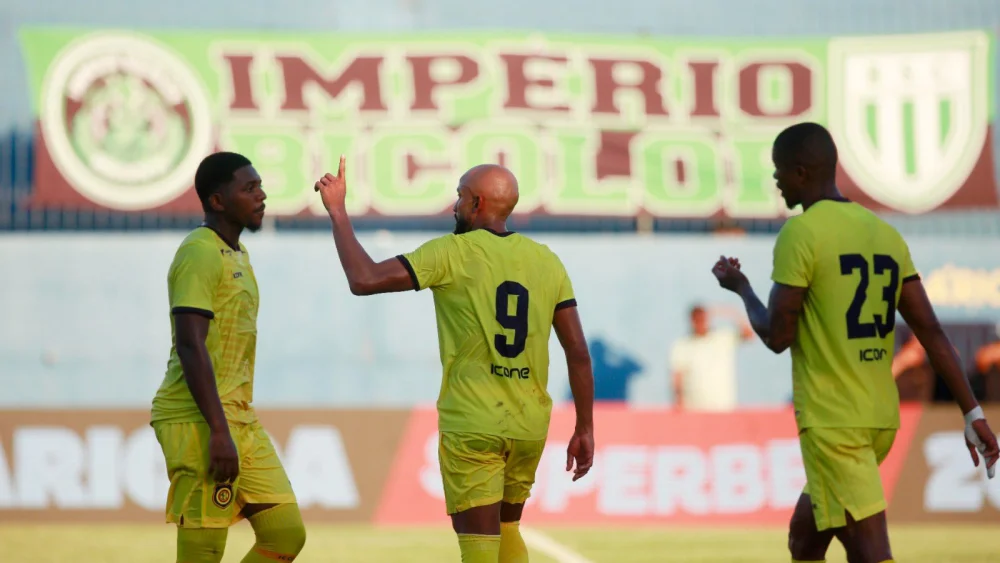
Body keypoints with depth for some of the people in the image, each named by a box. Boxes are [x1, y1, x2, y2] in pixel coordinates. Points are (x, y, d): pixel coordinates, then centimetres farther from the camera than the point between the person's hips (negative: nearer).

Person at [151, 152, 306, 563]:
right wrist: (218, 432, -26)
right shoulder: (200, 253, -13)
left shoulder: (236, 253, 18)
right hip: (199, 422, -10)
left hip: (240, 420, 10)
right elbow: (190, 345, -21)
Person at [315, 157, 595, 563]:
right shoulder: (546, 262, 6)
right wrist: (585, 430, 12)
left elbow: (364, 280, -13)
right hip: (529, 425, 5)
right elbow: (578, 353, 5)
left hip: (472, 426, -5)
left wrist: (337, 212, -2)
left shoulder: (451, 253, -7)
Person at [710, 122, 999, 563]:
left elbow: (777, 337, -10)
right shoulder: (886, 234, 10)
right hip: (881, 417, 8)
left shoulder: (799, 233, -11)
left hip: (831, 422, -8)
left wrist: (741, 288, 9)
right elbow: (931, 332, 6)